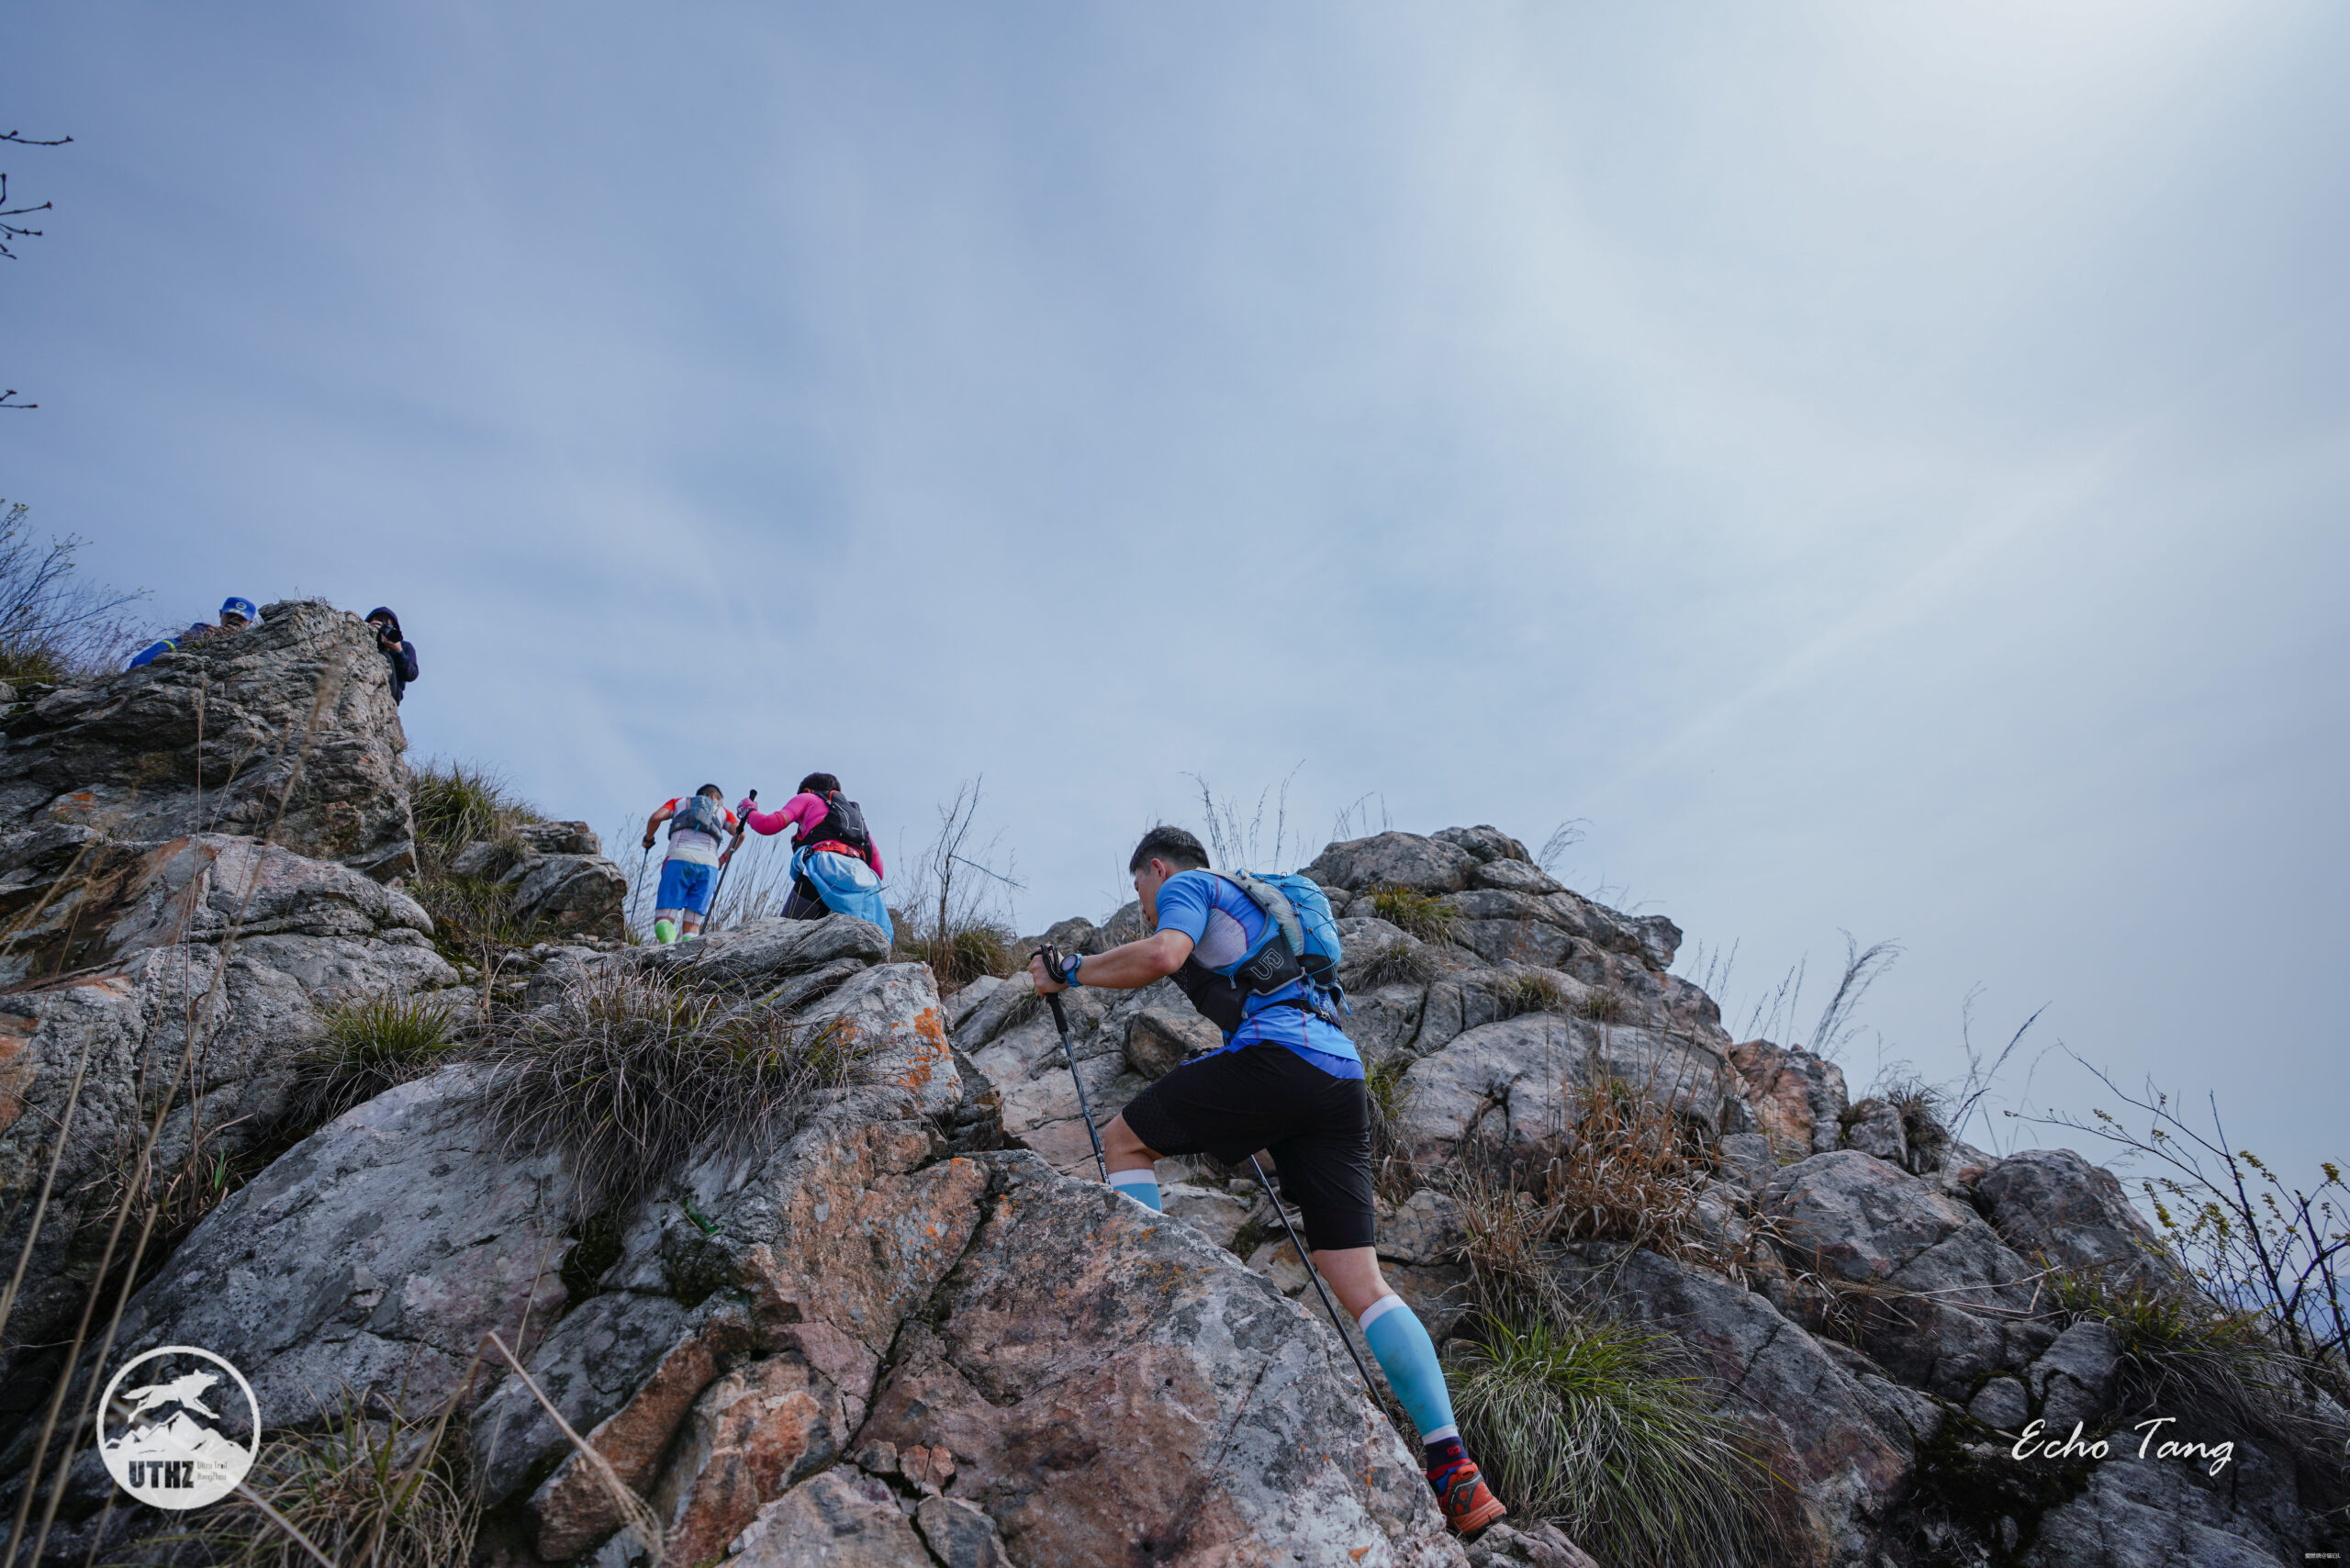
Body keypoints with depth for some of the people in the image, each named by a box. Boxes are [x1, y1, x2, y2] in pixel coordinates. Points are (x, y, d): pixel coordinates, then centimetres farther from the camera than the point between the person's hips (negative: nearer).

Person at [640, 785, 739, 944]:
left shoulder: (679, 802, 30)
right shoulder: (723, 811, 30)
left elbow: (656, 817, 10)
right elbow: (740, 833, 10)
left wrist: (648, 838, 27)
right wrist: (723, 858, 22)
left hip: (678, 859, -1)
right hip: (708, 864, 1)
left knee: (663, 922, -4)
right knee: (692, 926, -1)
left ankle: (668, 940, -39)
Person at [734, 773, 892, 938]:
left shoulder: (807, 798, 26)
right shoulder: (856, 812, 39)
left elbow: (768, 825, 13)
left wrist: (748, 812, 32)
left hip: (823, 866, -4)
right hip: (860, 877, 4)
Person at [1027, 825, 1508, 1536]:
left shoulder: (1188, 884, 12)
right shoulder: (1250, 903, 36)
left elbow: (1162, 953, -10)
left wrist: (1070, 972, 2)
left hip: (1278, 1053, -8)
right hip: (1343, 1073, 8)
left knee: (1125, 1139, 9)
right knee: (1361, 1282, 4)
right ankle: (1454, 1473, -3)